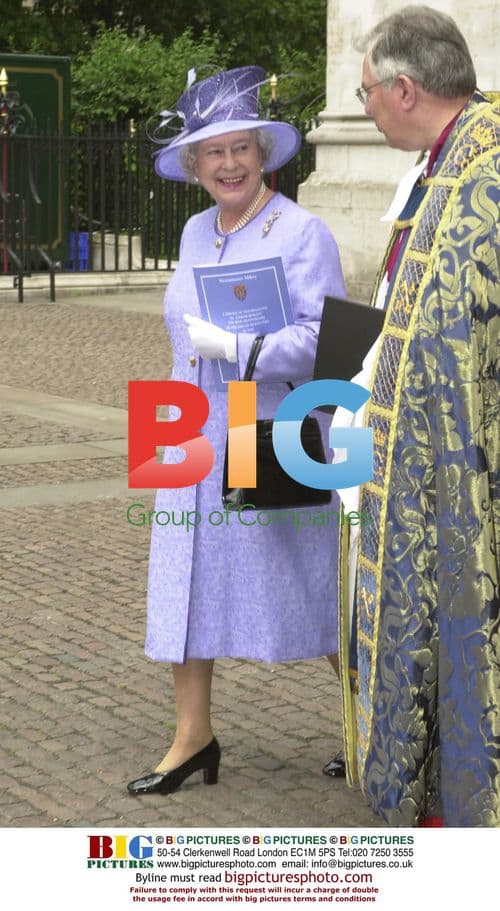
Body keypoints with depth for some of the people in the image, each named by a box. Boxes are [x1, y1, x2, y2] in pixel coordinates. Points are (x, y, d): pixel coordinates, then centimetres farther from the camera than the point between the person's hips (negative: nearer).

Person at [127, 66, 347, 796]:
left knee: (315, 593, 2)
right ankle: (193, 738, 17)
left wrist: (230, 347, -22)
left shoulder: (301, 232, -11)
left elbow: (322, 339, -21)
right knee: (185, 584, 6)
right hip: (195, 443, 7)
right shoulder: (197, 233, 11)